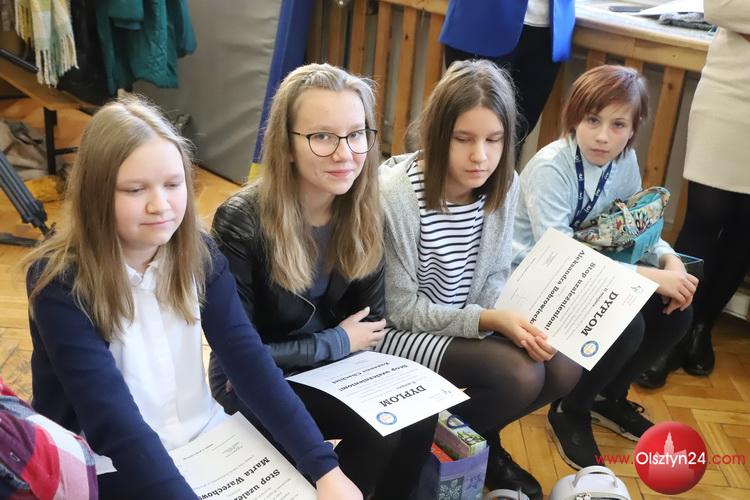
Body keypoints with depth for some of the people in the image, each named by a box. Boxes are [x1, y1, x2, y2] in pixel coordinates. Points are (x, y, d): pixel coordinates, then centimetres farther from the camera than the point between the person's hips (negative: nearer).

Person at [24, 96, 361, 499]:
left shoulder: (197, 254, -5)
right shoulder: (59, 282, -19)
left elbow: (248, 359, -13)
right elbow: (111, 419, -27)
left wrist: (324, 466, -23)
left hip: (207, 440, 4)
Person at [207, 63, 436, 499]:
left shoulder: (364, 211, -8)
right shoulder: (241, 222, -24)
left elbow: (372, 317, 3)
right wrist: (338, 342, -14)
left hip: (334, 362, 5)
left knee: (420, 417, -18)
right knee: (376, 431, -24)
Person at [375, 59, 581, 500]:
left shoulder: (505, 185, -7)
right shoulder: (396, 194, -26)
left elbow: (495, 278, 3)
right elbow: (400, 308, -20)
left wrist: (515, 318, -19)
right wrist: (489, 320, -28)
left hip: (467, 320, 7)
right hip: (399, 331, -6)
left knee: (564, 367, -10)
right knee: (519, 375, -24)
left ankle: (478, 438, 17)